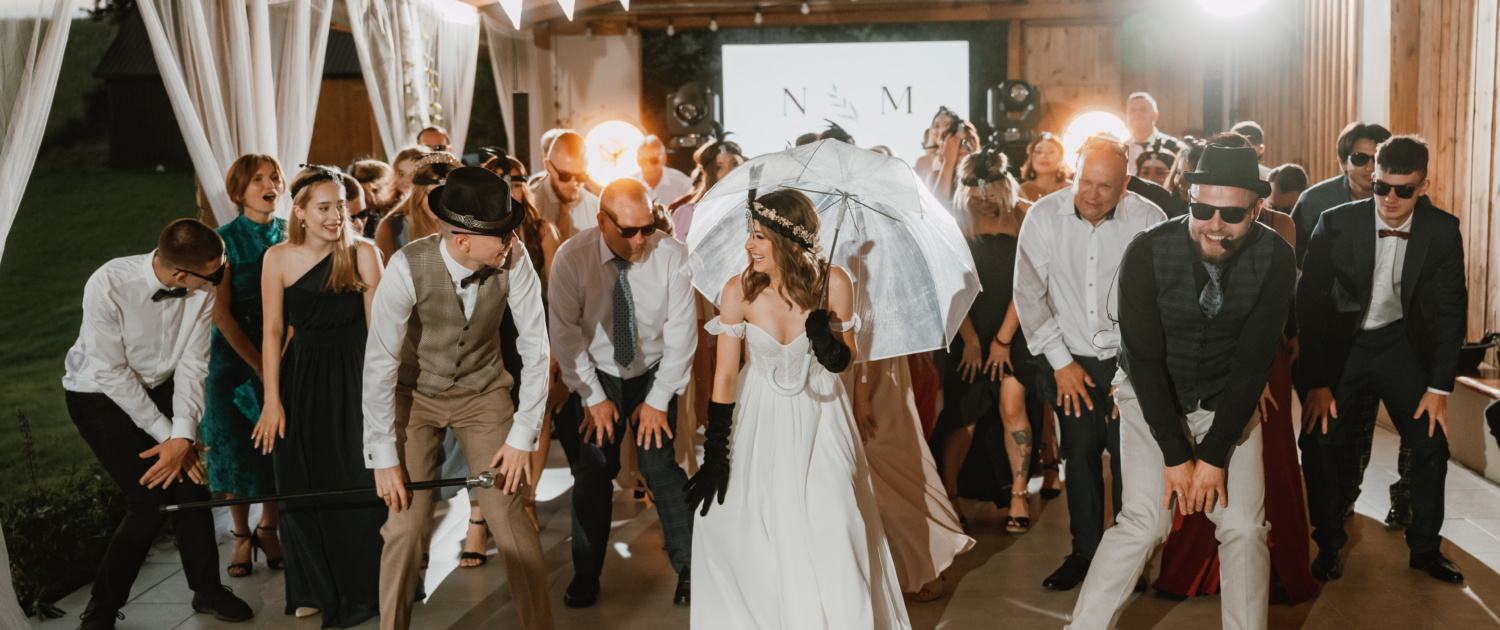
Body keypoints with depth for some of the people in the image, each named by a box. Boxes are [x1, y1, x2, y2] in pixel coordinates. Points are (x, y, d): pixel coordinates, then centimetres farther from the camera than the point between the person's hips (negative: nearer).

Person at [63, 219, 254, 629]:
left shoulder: (202, 289, -19)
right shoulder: (107, 286, -32)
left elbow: (193, 363, -14)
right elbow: (112, 373, -25)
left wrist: (183, 436, -23)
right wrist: (168, 436, -21)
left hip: (160, 387, 5)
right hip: (100, 394, -4)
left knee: (191, 483, -3)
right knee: (152, 501, -14)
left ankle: (207, 590, 19)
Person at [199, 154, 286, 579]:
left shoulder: (290, 236, 2)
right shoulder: (225, 240, -6)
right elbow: (221, 313, -8)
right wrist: (260, 365, -11)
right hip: (233, 353, -2)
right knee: (233, 443, 0)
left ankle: (268, 528, 19)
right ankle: (241, 535, 16)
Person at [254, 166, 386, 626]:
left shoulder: (363, 253, -7)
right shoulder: (279, 258, -3)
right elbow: (273, 331, 0)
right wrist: (272, 400, -2)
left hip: (353, 376, -2)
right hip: (301, 377, 2)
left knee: (356, 483, 2)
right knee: (302, 484, 11)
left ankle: (360, 591, 21)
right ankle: (315, 589, 30)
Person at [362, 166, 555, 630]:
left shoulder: (514, 261, -23)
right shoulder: (408, 268, -28)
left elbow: (536, 349, -15)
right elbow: (380, 364, -22)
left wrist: (522, 436, -16)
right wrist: (384, 457, -20)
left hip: (483, 392, 1)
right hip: (416, 395, -1)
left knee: (509, 514, -5)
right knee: (406, 522, -3)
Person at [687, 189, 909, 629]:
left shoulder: (833, 284, -17)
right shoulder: (739, 291, -17)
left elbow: (845, 361, -4)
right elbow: (725, 375, -11)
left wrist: (828, 345, -28)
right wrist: (715, 453, -10)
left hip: (819, 415, 0)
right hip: (761, 418, 1)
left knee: (834, 527, -6)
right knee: (758, 533, 2)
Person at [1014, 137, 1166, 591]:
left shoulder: (1148, 219, -10)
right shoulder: (1044, 216, -6)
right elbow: (1029, 293, -1)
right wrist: (1060, 361, -1)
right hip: (1073, 359, 1)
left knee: (1129, 457, -3)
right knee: (1080, 455, 4)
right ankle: (1085, 551, 20)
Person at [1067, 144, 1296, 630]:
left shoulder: (1275, 259, -17)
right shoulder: (1148, 252, -22)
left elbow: (1253, 360, -14)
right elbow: (1144, 358, -18)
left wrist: (1215, 454, -16)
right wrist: (1176, 456, -18)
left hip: (1228, 401, 2)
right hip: (1151, 398, -2)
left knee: (1244, 527, -6)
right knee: (1146, 522, -12)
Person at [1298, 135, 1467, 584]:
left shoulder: (1442, 231, -11)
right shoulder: (1336, 223, -17)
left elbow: (1450, 309, -3)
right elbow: (1310, 300, -12)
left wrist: (1439, 386, -7)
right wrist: (1317, 382, -15)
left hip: (1402, 342, 2)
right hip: (1342, 341, -2)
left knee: (1431, 440, -3)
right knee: (1318, 437, -13)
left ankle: (1425, 547, 18)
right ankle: (1329, 544, 7)